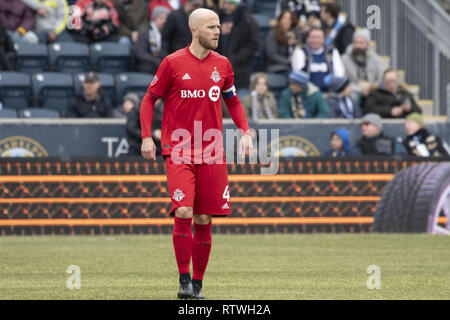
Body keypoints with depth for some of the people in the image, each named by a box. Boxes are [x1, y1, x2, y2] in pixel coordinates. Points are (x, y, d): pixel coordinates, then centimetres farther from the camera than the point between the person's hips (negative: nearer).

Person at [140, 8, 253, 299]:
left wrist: (245, 131, 5)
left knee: (204, 221, 3)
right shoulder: (173, 63, -2)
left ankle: (198, 284, 15)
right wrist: (147, 137, -4)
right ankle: (184, 280, -6)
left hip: (212, 154, 3)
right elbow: (149, 99, 6)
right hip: (178, 150, -3)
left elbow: (233, 101, 21)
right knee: (183, 213, -18)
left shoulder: (222, 64, 8)